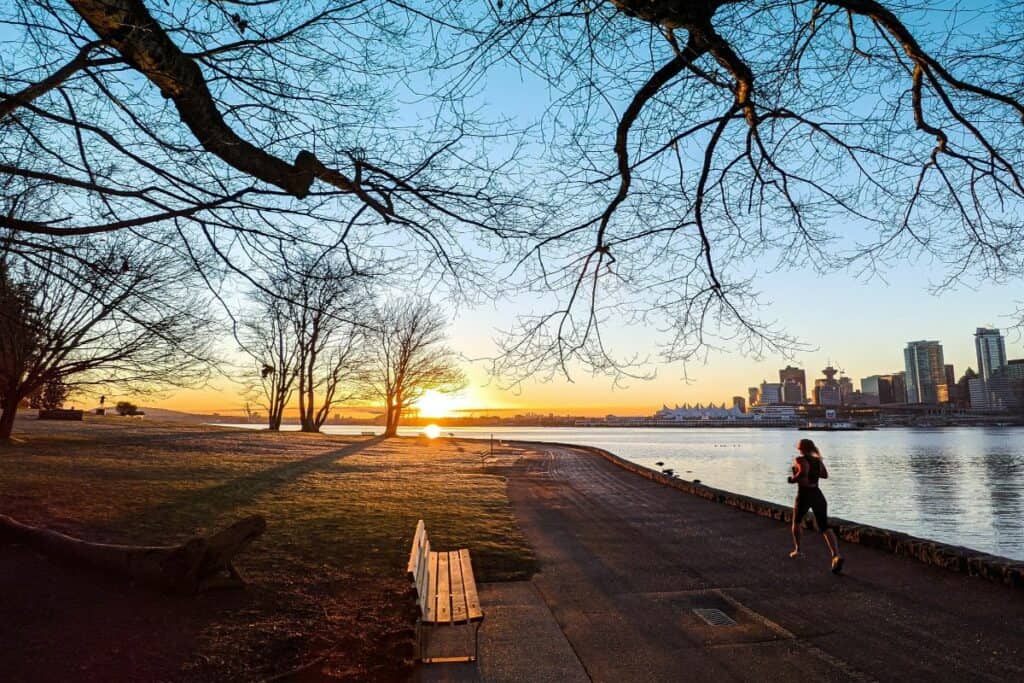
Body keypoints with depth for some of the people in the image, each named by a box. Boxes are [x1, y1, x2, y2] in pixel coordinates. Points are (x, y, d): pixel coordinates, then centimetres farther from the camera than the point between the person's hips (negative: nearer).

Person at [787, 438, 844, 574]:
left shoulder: (799, 460, -10)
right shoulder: (818, 460, 9)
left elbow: (803, 472, -29)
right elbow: (825, 475, 22)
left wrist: (792, 479, -12)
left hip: (804, 495, -4)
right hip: (818, 495, 4)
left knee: (796, 521, 22)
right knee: (824, 527, -3)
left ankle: (797, 550, 31)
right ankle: (837, 555, -24)